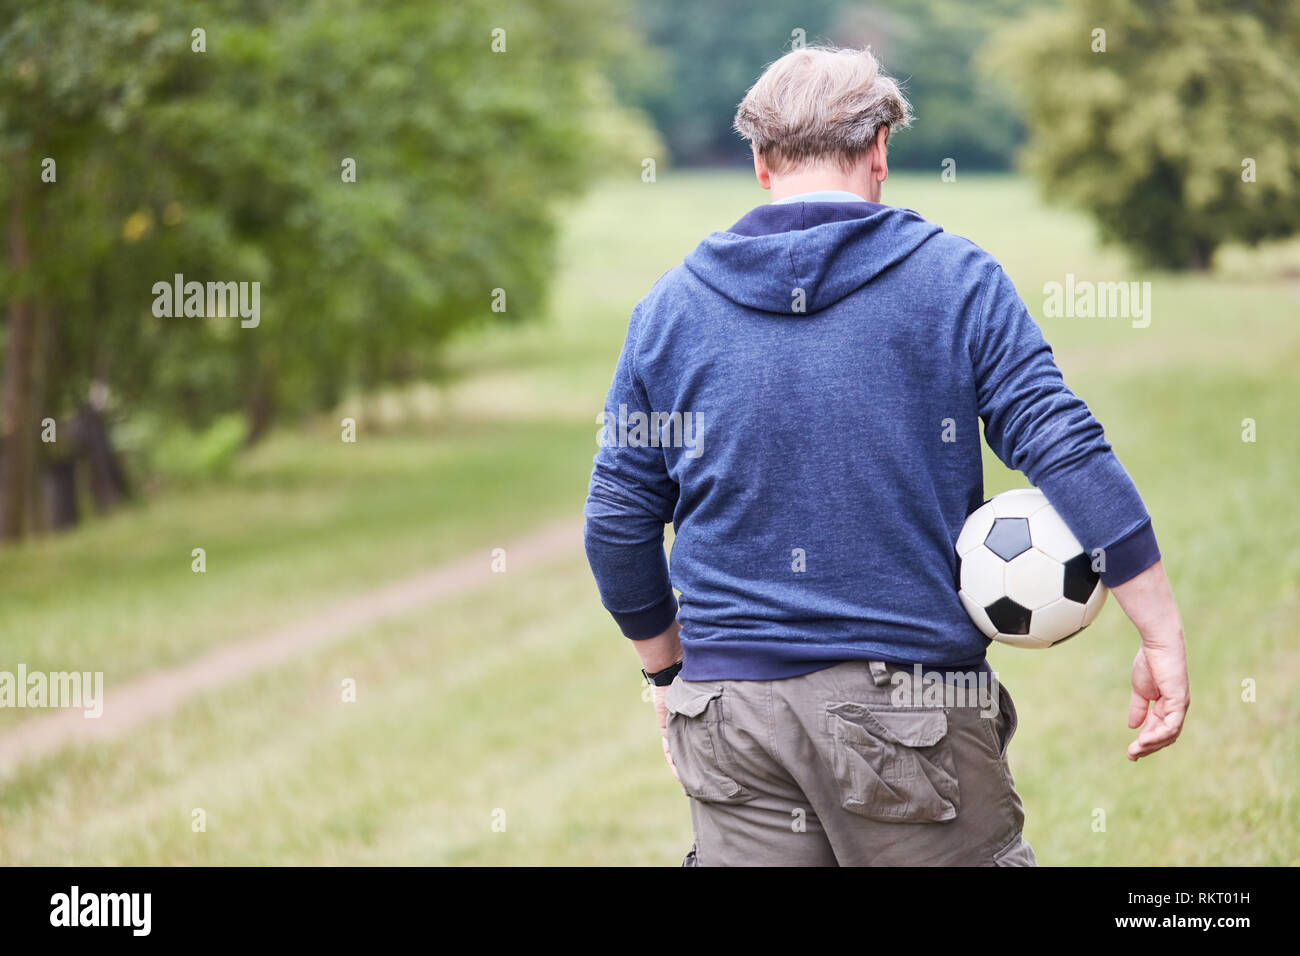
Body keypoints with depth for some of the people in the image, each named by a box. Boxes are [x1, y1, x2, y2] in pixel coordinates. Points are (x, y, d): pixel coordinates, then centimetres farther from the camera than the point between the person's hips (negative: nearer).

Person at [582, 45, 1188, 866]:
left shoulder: (672, 302, 7)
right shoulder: (957, 281, 0)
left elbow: (619, 521, 9)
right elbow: (1067, 453, -7)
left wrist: (668, 668, 22)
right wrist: (1164, 636, -4)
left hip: (729, 706, 3)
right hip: (910, 705, -2)